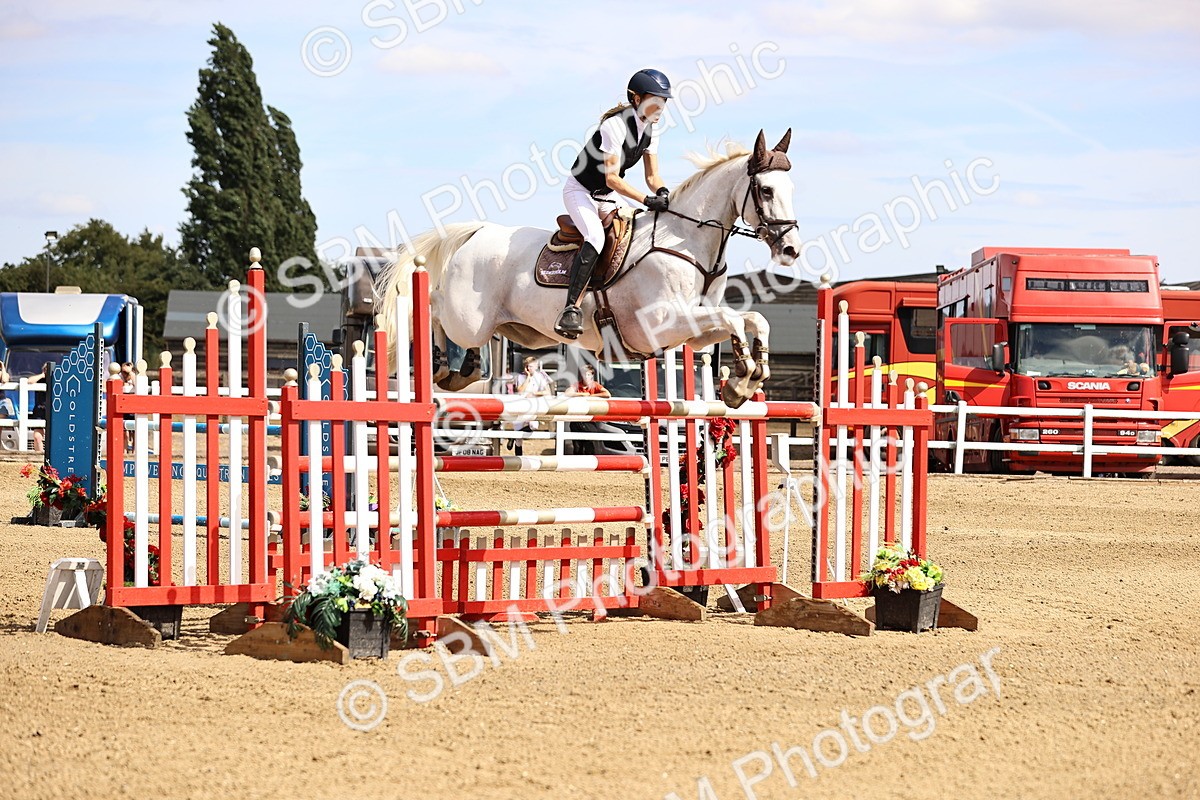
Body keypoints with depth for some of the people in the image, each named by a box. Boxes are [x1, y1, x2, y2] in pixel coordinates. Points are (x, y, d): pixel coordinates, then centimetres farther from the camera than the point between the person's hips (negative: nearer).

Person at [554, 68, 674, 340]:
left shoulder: (650, 129, -1)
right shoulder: (615, 126, -26)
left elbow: (652, 176, 2)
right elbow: (612, 179, -29)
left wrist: (663, 193, -21)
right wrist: (647, 200, -36)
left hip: (608, 196, 9)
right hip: (580, 191, -9)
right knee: (596, 237, -33)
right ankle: (571, 308, -38)